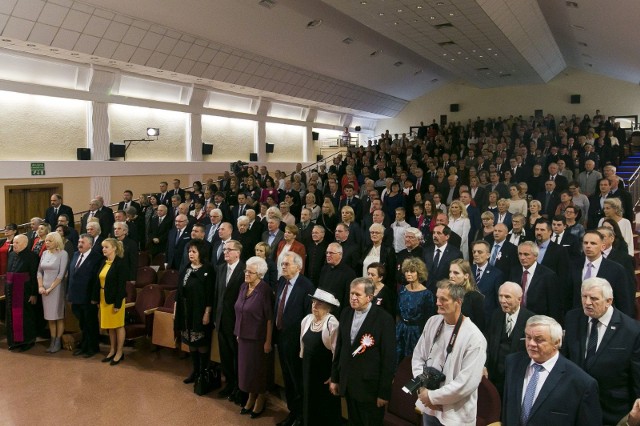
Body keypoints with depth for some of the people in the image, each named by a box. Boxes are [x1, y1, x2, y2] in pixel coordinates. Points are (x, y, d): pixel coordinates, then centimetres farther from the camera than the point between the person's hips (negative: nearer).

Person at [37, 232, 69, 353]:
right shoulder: (45, 253, 8)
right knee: (49, 316, 8)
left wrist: (51, 288, -14)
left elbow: (62, 274, -14)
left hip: (57, 288, -5)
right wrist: (40, 286, -2)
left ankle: (58, 342, 9)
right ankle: (52, 341, 15)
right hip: (45, 289, 5)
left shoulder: (63, 254, -9)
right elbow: (39, 271, 10)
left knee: (58, 316, 2)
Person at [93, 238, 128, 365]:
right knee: (110, 326, 15)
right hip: (104, 298, 7)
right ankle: (112, 351, 27)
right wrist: (95, 297, 6)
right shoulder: (103, 262, 7)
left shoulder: (120, 263, -15)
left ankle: (119, 353, 16)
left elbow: (121, 284, -18)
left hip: (115, 298, -7)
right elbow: (99, 281, 9)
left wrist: (118, 303, -20)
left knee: (118, 325, 5)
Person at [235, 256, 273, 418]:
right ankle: (251, 397, 35)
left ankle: (261, 399, 30)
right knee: (246, 367, 16)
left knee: (258, 369, 9)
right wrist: (238, 333, 12)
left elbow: (270, 318, -17)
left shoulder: (265, 291, -19)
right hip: (244, 336, 6)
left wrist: (268, 341, -15)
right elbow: (240, 312, 10)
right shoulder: (243, 287, 1)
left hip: (258, 338, -6)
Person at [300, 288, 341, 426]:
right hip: (308, 370, 6)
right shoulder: (307, 320, -1)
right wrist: (304, 365, 18)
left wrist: (334, 376, -12)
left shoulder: (332, 323, -23)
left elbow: (337, 351, -18)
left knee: (326, 406, 12)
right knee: (310, 402, 20)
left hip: (325, 372, -6)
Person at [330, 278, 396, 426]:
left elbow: (388, 358, -13)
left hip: (370, 387, -5)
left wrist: (384, 392, -12)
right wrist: (334, 378, 9)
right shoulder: (346, 314, 2)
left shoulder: (384, 319, -16)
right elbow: (339, 347, 8)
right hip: (347, 384, 5)